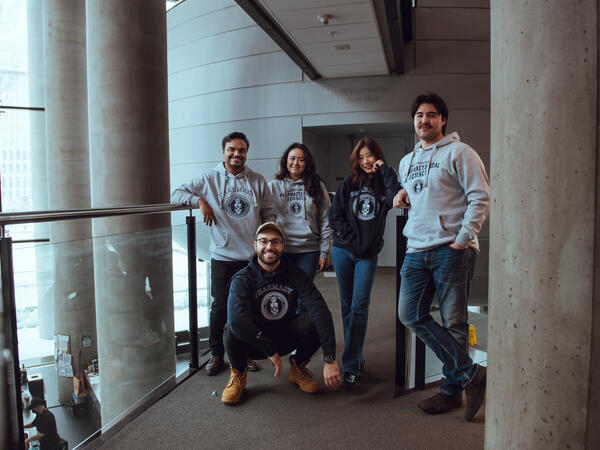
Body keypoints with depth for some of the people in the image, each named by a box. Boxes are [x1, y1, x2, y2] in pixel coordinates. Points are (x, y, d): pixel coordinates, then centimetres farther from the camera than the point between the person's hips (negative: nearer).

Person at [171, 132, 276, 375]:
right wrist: (200, 200, -15)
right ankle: (217, 354, 22)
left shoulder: (258, 181, 7)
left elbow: (269, 215, 13)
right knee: (220, 307, 5)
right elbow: (176, 194, 1)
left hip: (253, 256, 2)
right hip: (222, 257, -2)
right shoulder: (210, 179, 1)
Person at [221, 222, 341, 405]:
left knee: (315, 320, -26)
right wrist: (270, 351, -34)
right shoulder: (242, 279, -17)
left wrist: (329, 359, -35)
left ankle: (298, 368, 5)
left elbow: (320, 311, -24)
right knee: (232, 328, -34)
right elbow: (236, 319, -35)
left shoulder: (295, 274, -11)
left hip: (285, 339, 2)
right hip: (253, 342, -2)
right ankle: (238, 374, -1)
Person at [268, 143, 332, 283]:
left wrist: (324, 252, 3)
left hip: (309, 250, 0)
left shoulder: (317, 186, 6)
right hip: (280, 250, 0)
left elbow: (325, 221, 6)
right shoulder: (273, 185, 6)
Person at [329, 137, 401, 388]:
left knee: (359, 306, -10)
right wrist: (352, 238, -6)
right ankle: (356, 358, 21)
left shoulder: (383, 185, 6)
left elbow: (398, 198, -17)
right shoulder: (348, 184, 8)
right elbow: (334, 217, 3)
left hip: (368, 255, -1)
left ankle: (351, 366, -7)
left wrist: (384, 169, -8)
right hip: (343, 252, 2)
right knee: (347, 306, 7)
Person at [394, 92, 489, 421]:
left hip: (451, 250, -7)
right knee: (410, 315, -1)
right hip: (416, 249, 7)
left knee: (453, 322, -1)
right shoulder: (406, 161, 21)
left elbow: (481, 197, -7)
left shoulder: (458, 152, -1)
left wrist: (463, 239, -12)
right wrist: (403, 195, 11)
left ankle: (452, 390, 11)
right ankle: (470, 373, 6)